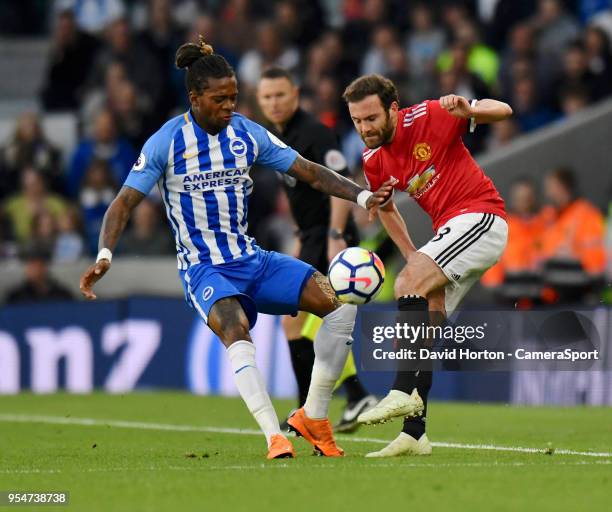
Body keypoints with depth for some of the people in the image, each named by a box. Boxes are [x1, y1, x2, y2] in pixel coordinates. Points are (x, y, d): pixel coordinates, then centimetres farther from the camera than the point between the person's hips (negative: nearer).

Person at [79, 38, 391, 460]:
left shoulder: (248, 134, 4)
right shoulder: (167, 142, -7)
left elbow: (310, 172, 7)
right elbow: (126, 202, -9)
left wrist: (362, 196, -7)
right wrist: (105, 255, -24)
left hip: (253, 260, 5)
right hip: (204, 267, -5)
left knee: (341, 302, -10)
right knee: (236, 332, -35)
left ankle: (313, 416, 1)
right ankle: (275, 437, -38)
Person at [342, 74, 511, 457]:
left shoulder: (428, 117, -13)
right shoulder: (374, 160, 5)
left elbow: (502, 110, -12)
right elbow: (385, 207, 25)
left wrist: (468, 110, -33)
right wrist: (412, 256, 15)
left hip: (481, 218, -8)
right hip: (450, 229, 8)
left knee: (409, 283, -25)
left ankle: (404, 392, -31)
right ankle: (414, 433, 4)